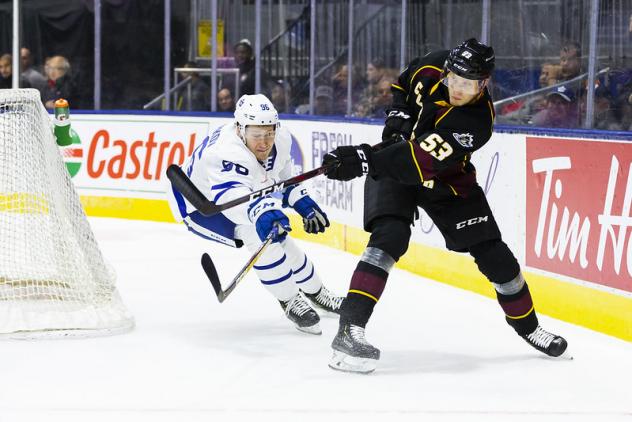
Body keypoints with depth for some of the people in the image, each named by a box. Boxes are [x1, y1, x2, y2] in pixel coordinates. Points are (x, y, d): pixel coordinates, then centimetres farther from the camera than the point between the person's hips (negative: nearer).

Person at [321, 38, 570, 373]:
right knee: (390, 236, -25)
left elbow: (423, 160, -43)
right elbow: (405, 82, 8)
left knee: (491, 252, 1)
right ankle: (350, 329, -32)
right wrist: (398, 116, -10)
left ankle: (527, 325, 27)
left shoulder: (476, 122, -32)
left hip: (445, 181, -1)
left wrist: (365, 161, -50)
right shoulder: (433, 68, -18)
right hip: (393, 164, 1)